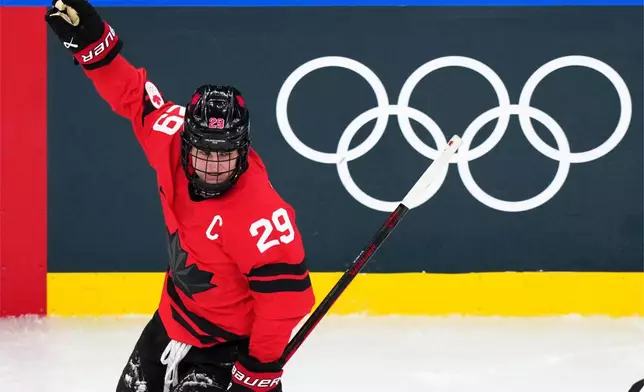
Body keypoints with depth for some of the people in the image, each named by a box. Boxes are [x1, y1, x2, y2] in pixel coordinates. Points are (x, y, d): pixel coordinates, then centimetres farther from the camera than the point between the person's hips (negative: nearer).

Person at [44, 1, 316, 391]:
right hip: (176, 314, 8)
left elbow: (286, 293, -31)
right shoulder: (172, 139, -19)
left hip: (229, 337, -8)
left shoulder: (259, 213, -37)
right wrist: (92, 39, -12)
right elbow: (133, 93, -3)